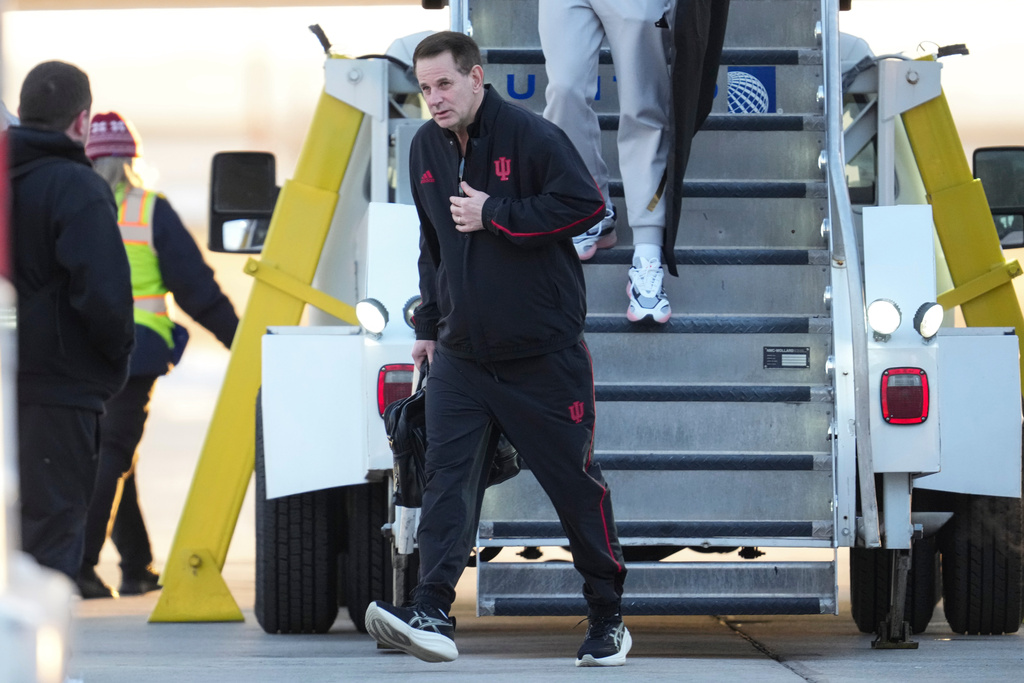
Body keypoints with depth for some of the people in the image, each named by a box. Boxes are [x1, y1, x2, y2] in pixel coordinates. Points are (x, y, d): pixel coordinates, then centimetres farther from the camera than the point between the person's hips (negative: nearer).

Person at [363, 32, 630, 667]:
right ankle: (433, 613, -20)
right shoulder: (426, 148, 9)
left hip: (545, 351, -5)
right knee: (447, 474, -11)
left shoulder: (531, 134, -12)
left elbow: (587, 206, -20)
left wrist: (496, 214, -20)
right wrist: (428, 323, 20)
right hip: (462, 350, 5)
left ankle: (608, 619, 17)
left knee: (575, 481, 4)